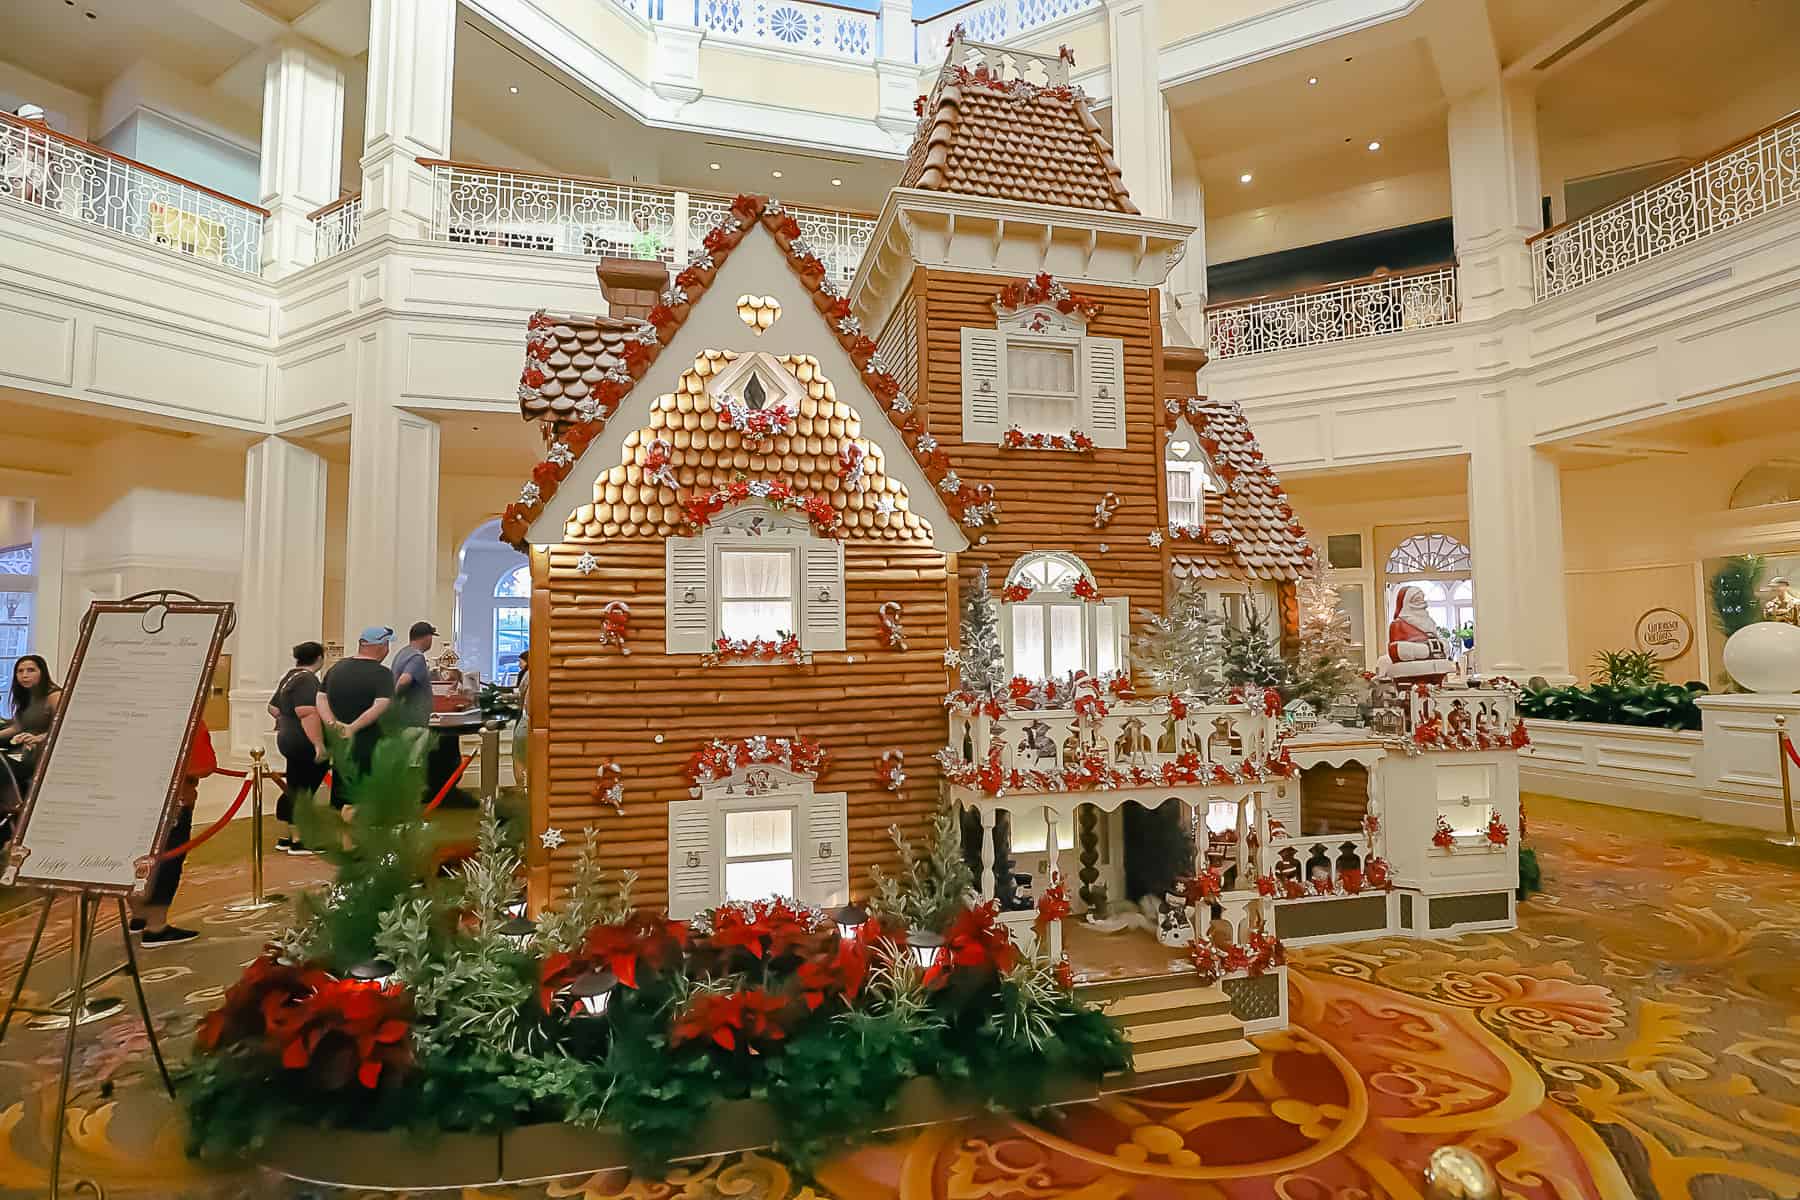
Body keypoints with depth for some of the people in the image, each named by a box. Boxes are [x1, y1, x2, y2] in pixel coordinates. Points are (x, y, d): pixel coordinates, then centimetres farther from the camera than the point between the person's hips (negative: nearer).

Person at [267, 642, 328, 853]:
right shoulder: (307, 680, -18)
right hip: (305, 745, -10)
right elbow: (307, 713, -29)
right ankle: (298, 841, 3)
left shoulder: (289, 677, 14)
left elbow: (273, 708, 22)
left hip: (288, 740, 10)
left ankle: (285, 838, 24)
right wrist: (319, 744, -30)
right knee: (302, 791, -3)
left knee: (293, 789, 16)